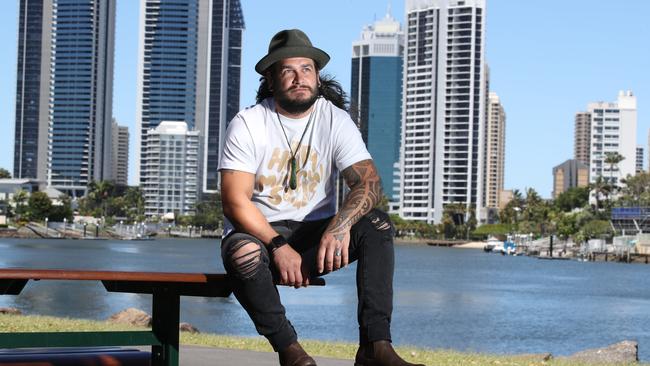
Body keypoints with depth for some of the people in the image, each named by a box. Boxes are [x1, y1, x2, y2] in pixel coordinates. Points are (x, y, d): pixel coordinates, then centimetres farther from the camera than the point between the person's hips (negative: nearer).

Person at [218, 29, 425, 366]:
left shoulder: (336, 121, -1)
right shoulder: (247, 124, -7)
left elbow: (369, 183, -14)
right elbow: (235, 202, -15)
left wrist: (340, 224, -35)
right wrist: (279, 246, -28)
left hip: (315, 234, 3)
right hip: (260, 232, -2)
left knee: (377, 225, -23)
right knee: (242, 252, -37)